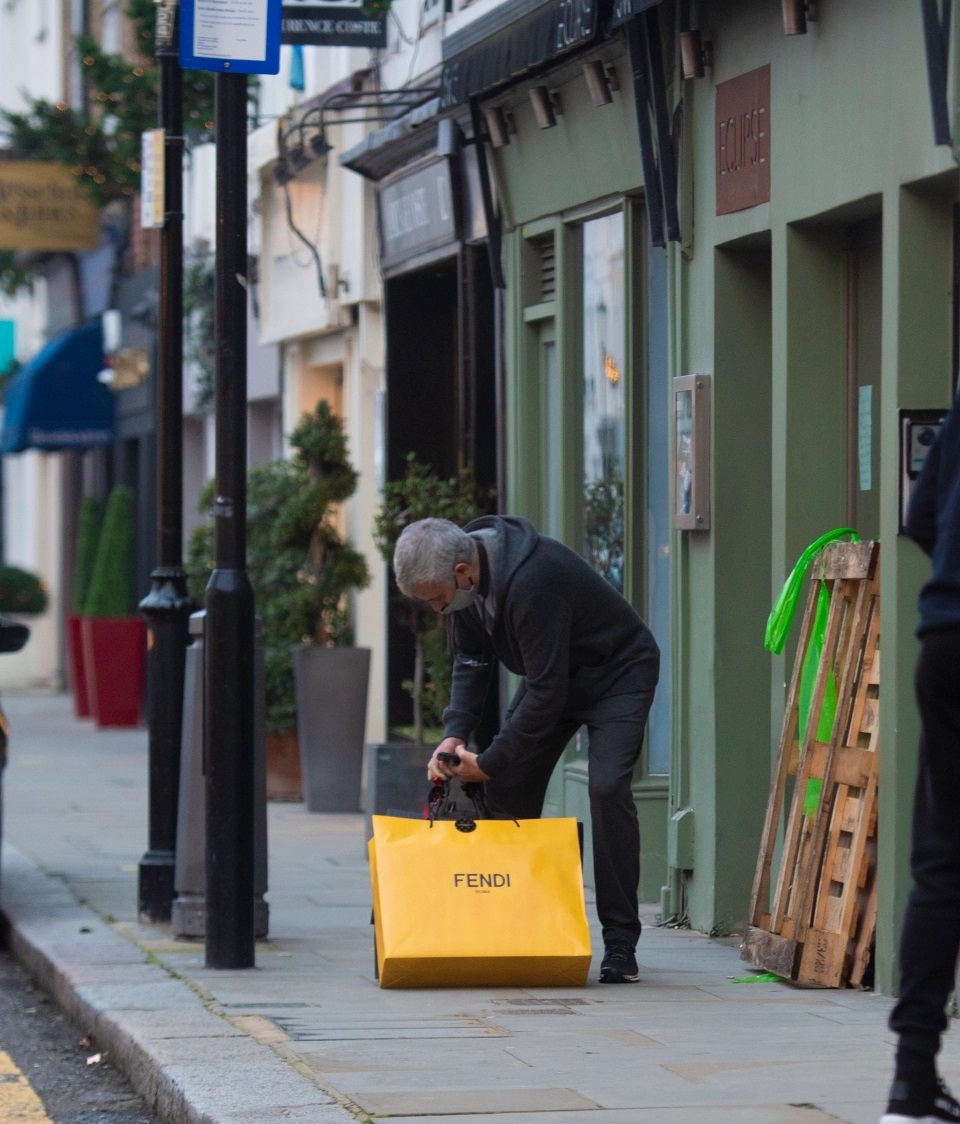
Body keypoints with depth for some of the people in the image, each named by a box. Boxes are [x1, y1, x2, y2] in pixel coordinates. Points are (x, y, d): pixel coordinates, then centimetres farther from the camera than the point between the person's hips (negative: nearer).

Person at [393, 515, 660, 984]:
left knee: (607, 788, -22)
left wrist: (488, 763, -27)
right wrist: (455, 733, -12)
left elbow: (546, 692, -35)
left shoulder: (531, 580, -39)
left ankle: (620, 943, -16)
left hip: (616, 674, -8)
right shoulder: (465, 576, -12)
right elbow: (472, 658, 3)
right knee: (507, 788, 1)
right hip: (549, 674, 8)